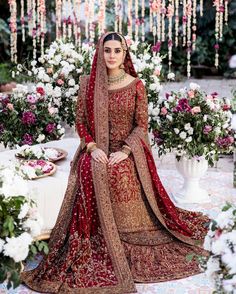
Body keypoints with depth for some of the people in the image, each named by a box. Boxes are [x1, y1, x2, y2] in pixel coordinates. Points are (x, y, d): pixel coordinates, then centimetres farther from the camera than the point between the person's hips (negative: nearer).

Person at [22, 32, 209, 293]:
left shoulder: (136, 85, 2)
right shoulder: (88, 83, 6)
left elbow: (141, 125, 2)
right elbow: (80, 122, 7)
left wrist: (125, 151, -12)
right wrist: (92, 147, -9)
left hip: (128, 152, 0)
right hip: (96, 150, 0)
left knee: (121, 174, -25)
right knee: (92, 174, -27)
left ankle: (133, 257, -6)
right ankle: (95, 259, -19)